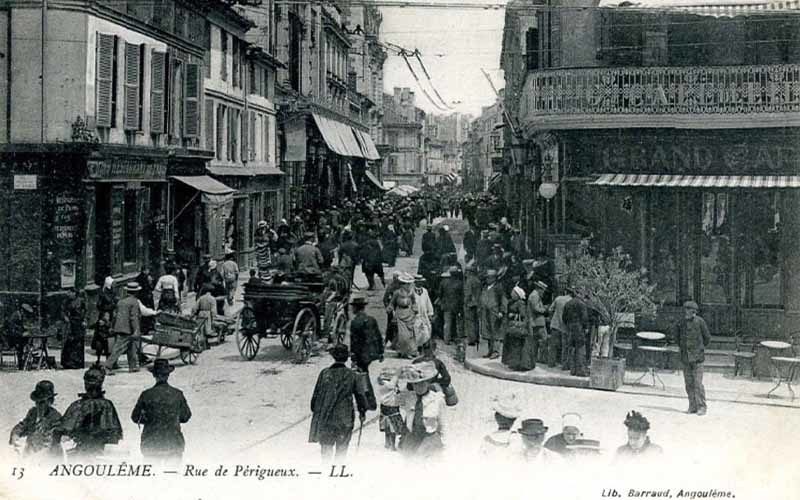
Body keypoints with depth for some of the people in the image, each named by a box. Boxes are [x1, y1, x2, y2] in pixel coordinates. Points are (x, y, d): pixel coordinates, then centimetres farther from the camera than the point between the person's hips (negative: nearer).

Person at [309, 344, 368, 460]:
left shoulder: (325, 373, -5)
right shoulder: (351, 375, -5)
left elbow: (316, 394, -1)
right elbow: (359, 395, 2)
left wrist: (314, 410, 12)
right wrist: (362, 411, 15)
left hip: (325, 419, 0)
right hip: (345, 419, 0)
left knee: (326, 448, 12)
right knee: (342, 450, 11)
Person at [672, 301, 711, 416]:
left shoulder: (700, 322, -8)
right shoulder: (681, 323, 4)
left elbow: (707, 338, 2)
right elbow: (677, 336, 22)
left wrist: (699, 348, 10)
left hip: (697, 357, -4)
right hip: (685, 358, 4)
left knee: (698, 383, -7)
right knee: (689, 383, 7)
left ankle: (701, 407, -1)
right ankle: (693, 406, 15)